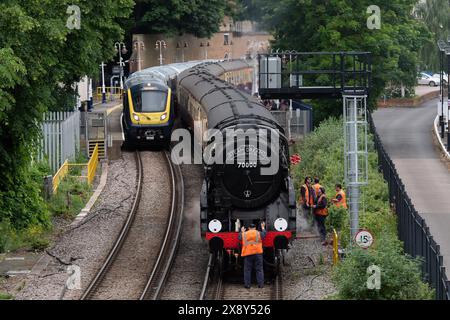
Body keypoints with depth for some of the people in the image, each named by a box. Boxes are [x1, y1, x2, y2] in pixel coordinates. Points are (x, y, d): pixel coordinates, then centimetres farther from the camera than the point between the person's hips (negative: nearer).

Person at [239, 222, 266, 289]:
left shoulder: (244, 234, 6)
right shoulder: (258, 233, 4)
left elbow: (239, 238, 22)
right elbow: (264, 234, 21)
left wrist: (242, 232, 38)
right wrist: (263, 227, 37)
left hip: (247, 254, 0)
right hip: (257, 253, 0)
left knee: (247, 270, 4)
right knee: (259, 269, 4)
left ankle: (247, 284, -1)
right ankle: (260, 284, -1)